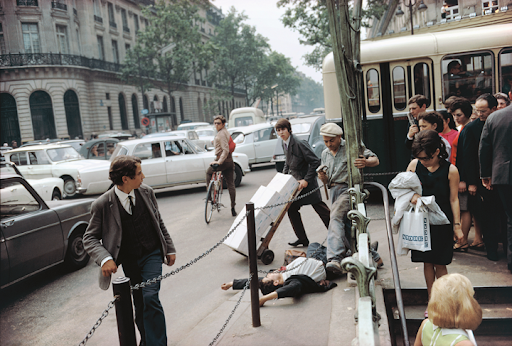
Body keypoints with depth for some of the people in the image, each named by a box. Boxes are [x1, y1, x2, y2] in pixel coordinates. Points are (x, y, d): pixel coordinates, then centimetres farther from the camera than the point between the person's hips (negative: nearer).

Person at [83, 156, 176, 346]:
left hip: (152, 254, 1)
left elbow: (159, 222, 8)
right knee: (139, 304, 11)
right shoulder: (102, 204, -16)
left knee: (150, 297, -15)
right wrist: (105, 258, -26)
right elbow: (90, 238, -9)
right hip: (129, 261, 0)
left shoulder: (146, 191, -5)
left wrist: (170, 248, 11)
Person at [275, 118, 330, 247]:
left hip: (307, 183, -8)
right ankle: (302, 239, 18)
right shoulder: (284, 144, 5)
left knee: (321, 209, 0)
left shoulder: (299, 144, -21)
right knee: (292, 210, 7)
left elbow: (315, 162, -21)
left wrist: (306, 180, -22)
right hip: (295, 183, 8)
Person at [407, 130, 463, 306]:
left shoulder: (450, 171, -11)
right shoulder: (414, 165, -4)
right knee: (427, 261, 10)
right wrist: (411, 195, -16)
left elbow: (454, 199, -5)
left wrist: (457, 225, -3)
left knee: (439, 264, 4)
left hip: (442, 222, -3)